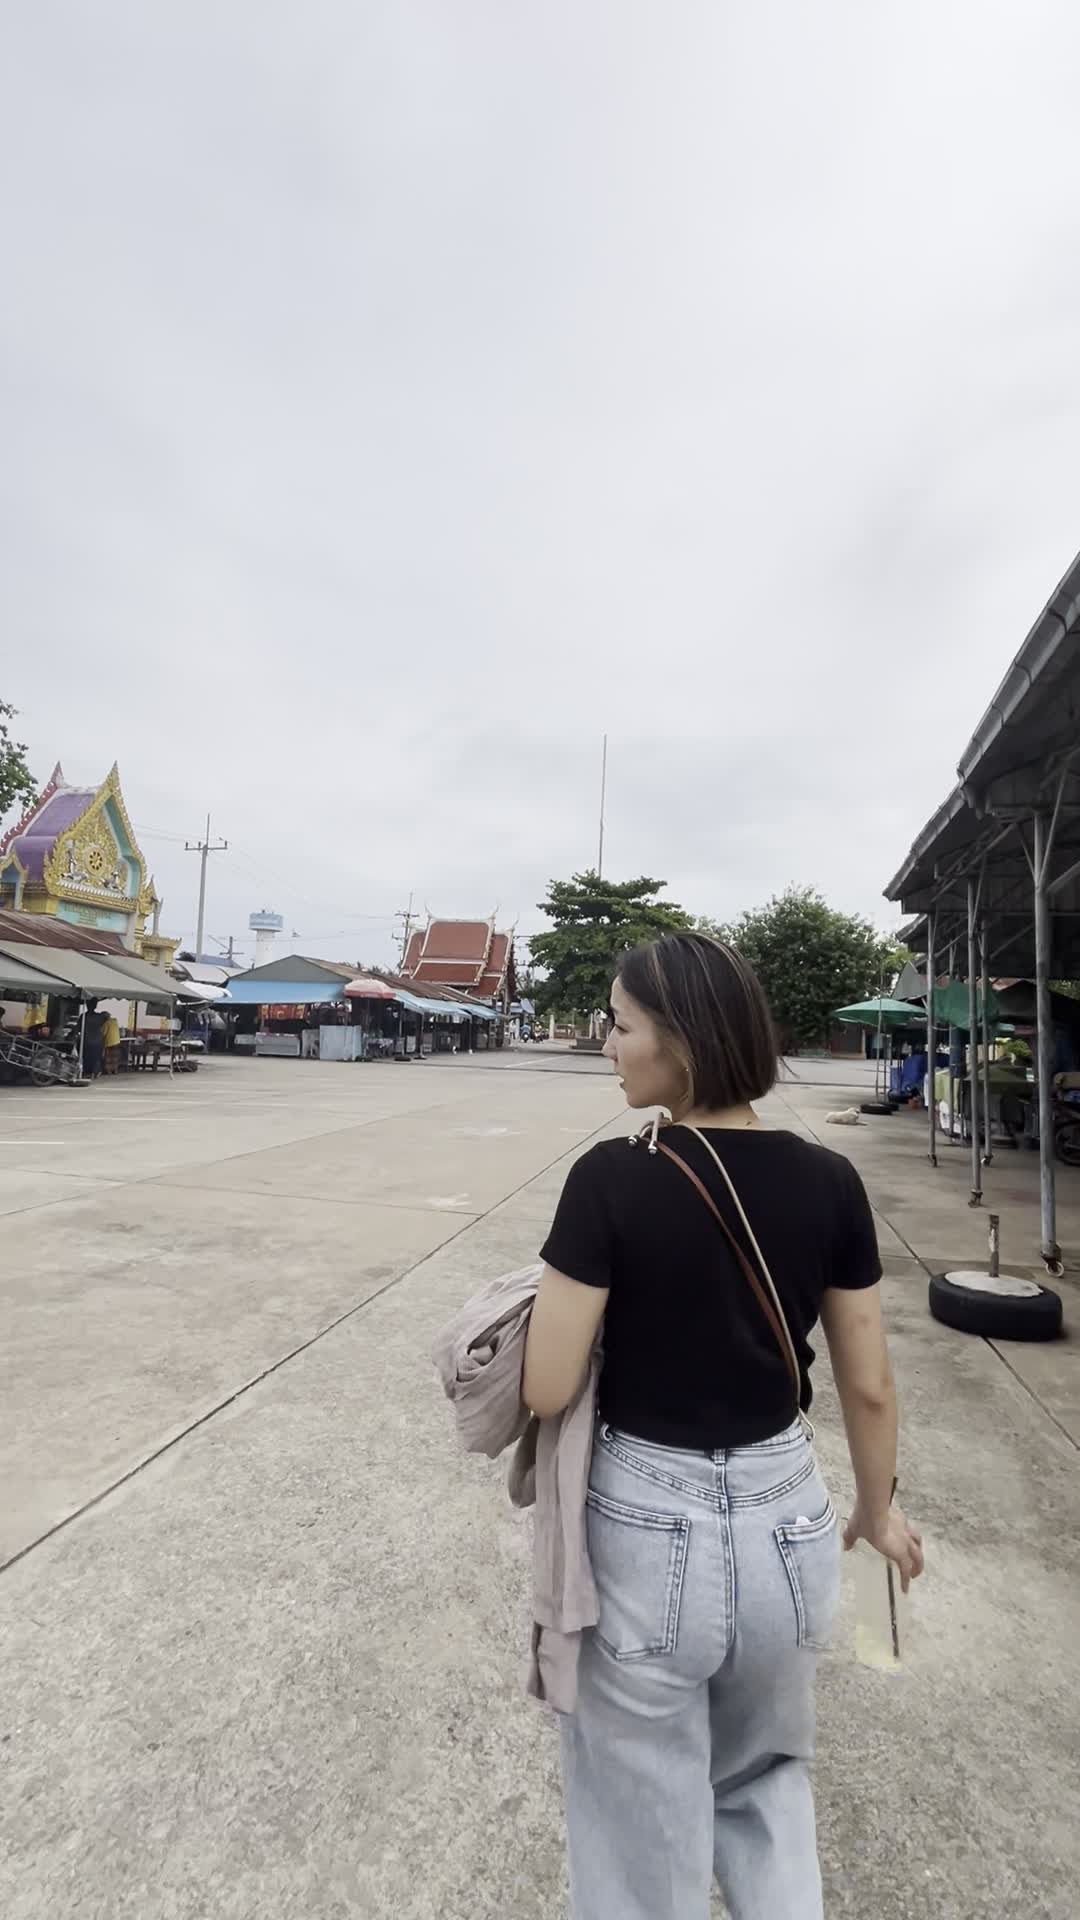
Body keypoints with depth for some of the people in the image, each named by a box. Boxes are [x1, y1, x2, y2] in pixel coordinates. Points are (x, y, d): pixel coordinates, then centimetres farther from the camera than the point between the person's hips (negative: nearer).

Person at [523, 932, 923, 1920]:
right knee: (768, 1776, 33)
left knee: (647, 1821, 24)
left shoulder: (614, 1178, -22)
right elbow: (870, 1387, -1)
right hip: (787, 1521, 4)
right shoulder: (829, 1182, -10)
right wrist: (878, 1511, 16)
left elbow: (547, 1391, -18)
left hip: (648, 1531, -3)